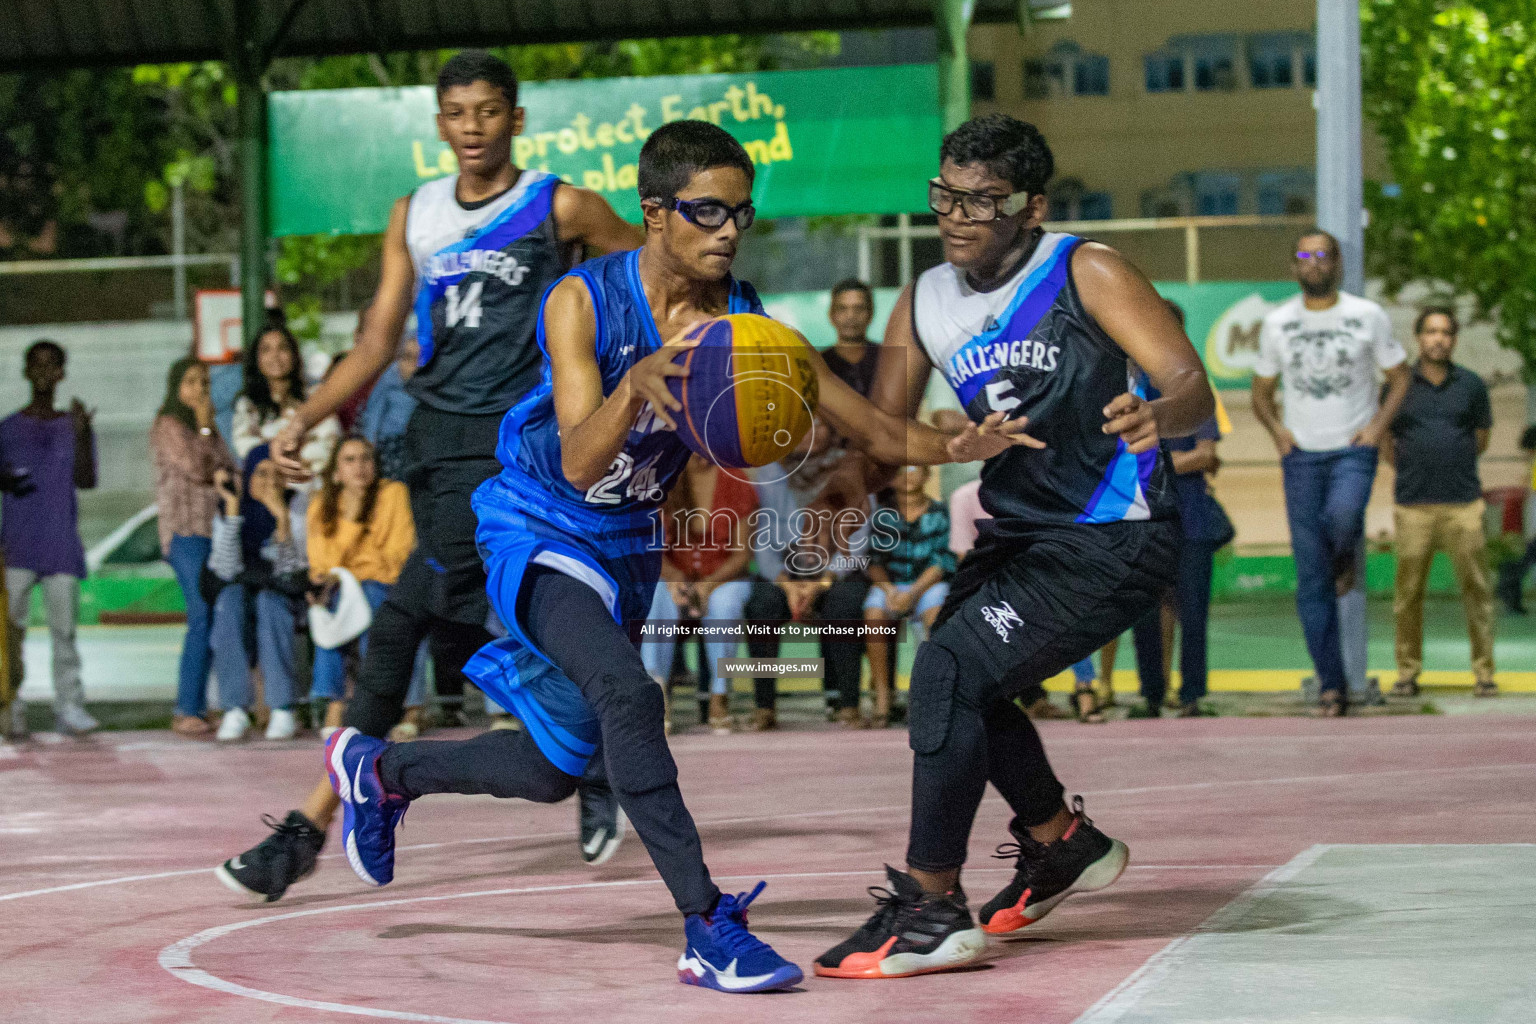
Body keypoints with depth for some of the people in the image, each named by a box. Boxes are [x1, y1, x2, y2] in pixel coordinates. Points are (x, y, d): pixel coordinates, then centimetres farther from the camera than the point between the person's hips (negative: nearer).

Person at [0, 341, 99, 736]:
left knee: (65, 626, -3)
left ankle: (69, 707, -3)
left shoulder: (72, 426, 10)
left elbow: (86, 481, -3)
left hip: (62, 544, 1)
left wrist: (81, 434, -14)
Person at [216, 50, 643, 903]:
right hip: (436, 436, 7)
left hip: (513, 439, -6)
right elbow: (377, 343, 12)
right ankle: (595, 762, 26)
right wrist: (303, 421, 0)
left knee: (401, 625, -14)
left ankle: (311, 826, -10)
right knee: (458, 635, 9)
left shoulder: (559, 209, -2)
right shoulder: (414, 216, 12)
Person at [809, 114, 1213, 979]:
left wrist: (1155, 415, -45)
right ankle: (1062, 843, 47)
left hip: (1113, 542, -8)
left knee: (950, 670, -20)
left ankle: (931, 911, -14)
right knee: (966, 683, 23)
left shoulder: (1086, 275, -14)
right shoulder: (925, 306, 3)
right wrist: (844, 488, -15)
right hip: (1019, 532, 9)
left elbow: (1194, 389, -22)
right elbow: (881, 441, 7)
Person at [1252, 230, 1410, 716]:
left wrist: (1379, 423, -6)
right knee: (1312, 581, -4)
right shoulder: (1277, 323, 5)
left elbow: (1399, 376, 10)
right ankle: (1332, 685, 3)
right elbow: (1261, 391, 16)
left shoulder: (1368, 316, 1)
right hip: (1302, 456, 2)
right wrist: (1277, 429, -4)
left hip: (1353, 449, -2)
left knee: (1341, 515, -35)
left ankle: (1347, 558, 4)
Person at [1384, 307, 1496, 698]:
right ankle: (1407, 673, 10)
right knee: (1408, 592, 0)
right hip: (1413, 506, 0)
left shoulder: (1471, 385, 7)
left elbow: (1481, 439, 17)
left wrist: (1452, 464, 12)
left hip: (1463, 504, 0)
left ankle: (1484, 673, 3)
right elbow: (1386, 442, 16)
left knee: (1476, 588, -2)